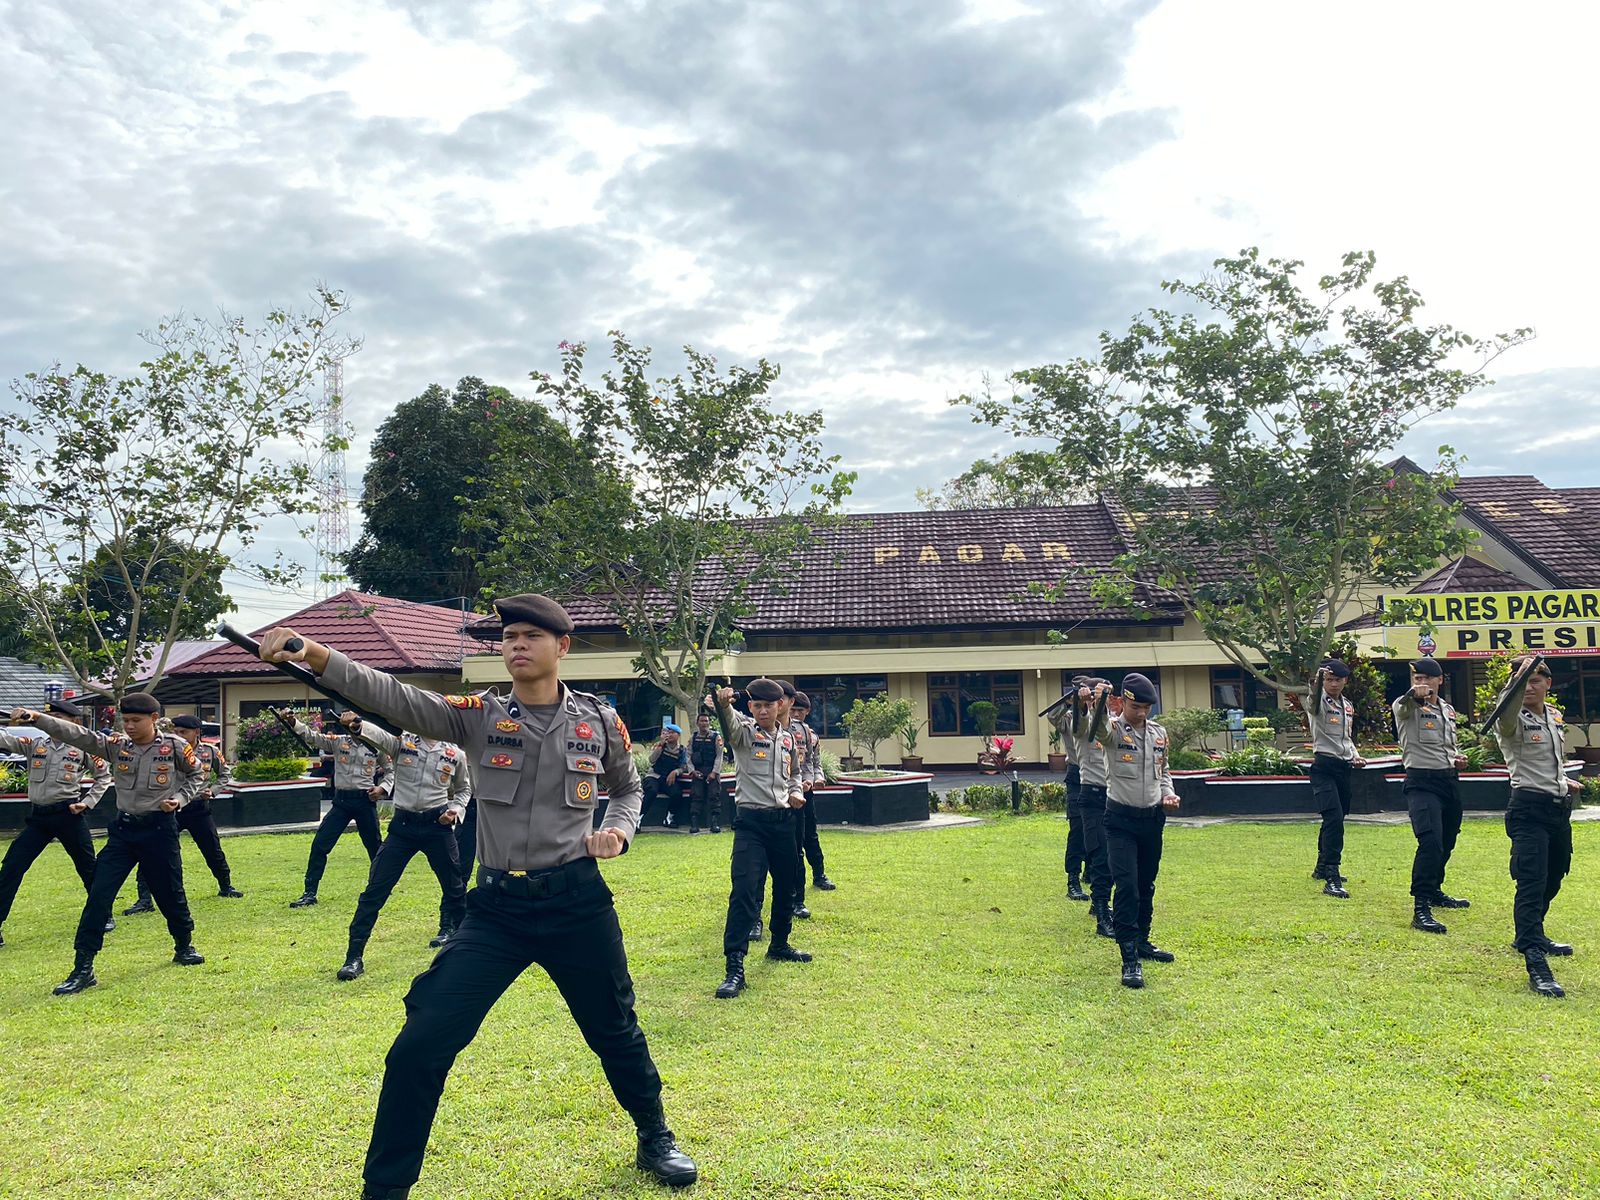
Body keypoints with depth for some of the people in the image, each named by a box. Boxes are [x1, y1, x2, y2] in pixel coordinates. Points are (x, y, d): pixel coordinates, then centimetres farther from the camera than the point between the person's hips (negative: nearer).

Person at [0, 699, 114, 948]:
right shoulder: (34, 744, 6)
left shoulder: (83, 747, -3)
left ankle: (104, 916, 25)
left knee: (87, 867, 8)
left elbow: (104, 776, 5)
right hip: (37, 816, 3)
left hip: (68, 814, -3)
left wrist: (88, 802, -4)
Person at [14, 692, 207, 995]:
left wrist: (179, 799, -9)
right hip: (123, 828, 2)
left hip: (160, 828, -2)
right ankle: (83, 968, -1)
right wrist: (37, 718, -29)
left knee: (170, 893, 9)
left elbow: (196, 774, 8)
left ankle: (184, 946, 35)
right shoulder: (116, 744, -1)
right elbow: (76, 734, -15)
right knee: (99, 894, -6)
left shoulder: (175, 746, -7)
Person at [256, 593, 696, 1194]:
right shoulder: (478, 716, -4)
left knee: (616, 1032, 17)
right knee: (421, 1044, -8)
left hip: (578, 902, 0)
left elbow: (628, 788, 16)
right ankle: (384, 1187, 13)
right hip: (496, 908, 0)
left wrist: (618, 831, -6)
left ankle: (655, 1140, 45)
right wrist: (313, 653, -35)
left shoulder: (600, 722, -2)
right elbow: (393, 697, -20)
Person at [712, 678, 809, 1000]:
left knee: (786, 888, 16)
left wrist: (796, 792, 3)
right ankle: (734, 968, -15)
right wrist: (722, 703, -53)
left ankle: (779, 945, 38)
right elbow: (728, 722, -30)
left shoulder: (788, 740, 10)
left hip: (783, 820, 5)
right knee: (744, 892, -15)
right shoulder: (743, 732, -5)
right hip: (751, 822, -5)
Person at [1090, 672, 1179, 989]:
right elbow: (1098, 728, -36)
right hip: (1121, 819, -5)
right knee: (1126, 886, -12)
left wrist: (1168, 794, 0)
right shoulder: (1113, 729, -11)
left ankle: (1142, 942, 33)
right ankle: (1130, 960, -11)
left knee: (1146, 886, 16)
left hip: (1153, 817, 5)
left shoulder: (1159, 733, 6)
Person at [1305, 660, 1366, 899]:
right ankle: (1332, 880, -22)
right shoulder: (1319, 702, -8)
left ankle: (1323, 868, 35)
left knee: (1335, 820, 17)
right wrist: (1317, 681, -56)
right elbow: (1314, 700, -35)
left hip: (1344, 767, 8)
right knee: (1334, 819, -19)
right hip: (1324, 767, -8)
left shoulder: (1348, 707, 15)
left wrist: (1354, 755, 8)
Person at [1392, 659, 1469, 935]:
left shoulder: (1448, 710, 16)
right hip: (1421, 782, -8)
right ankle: (1420, 909, -24)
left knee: (1447, 843, 18)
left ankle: (1434, 891, 38)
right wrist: (1413, 694, -54)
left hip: (1448, 781, 8)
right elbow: (1400, 706, -31)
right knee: (1430, 842, -22)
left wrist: (1458, 758, 6)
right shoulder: (1407, 708, -5)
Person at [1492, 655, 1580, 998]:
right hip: (1529, 808, -8)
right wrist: (1519, 675, -52)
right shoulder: (1513, 721, -11)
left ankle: (1531, 937, 40)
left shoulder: (1556, 716, 13)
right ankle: (1536, 966, -24)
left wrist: (1563, 780, 17)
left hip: (1560, 807, 8)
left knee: (1553, 878, 20)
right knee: (1532, 882, -17)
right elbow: (1505, 709, -38)